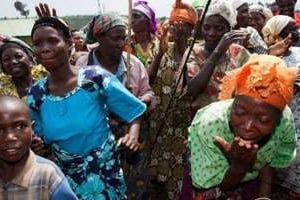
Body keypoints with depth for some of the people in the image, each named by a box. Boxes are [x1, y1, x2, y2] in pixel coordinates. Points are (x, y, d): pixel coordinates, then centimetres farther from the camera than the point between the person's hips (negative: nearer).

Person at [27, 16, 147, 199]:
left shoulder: (96, 78, -17)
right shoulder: (36, 95, -7)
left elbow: (134, 111, -7)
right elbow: (43, 139, 8)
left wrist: (133, 133, -24)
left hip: (105, 172, -2)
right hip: (66, 176, 3)